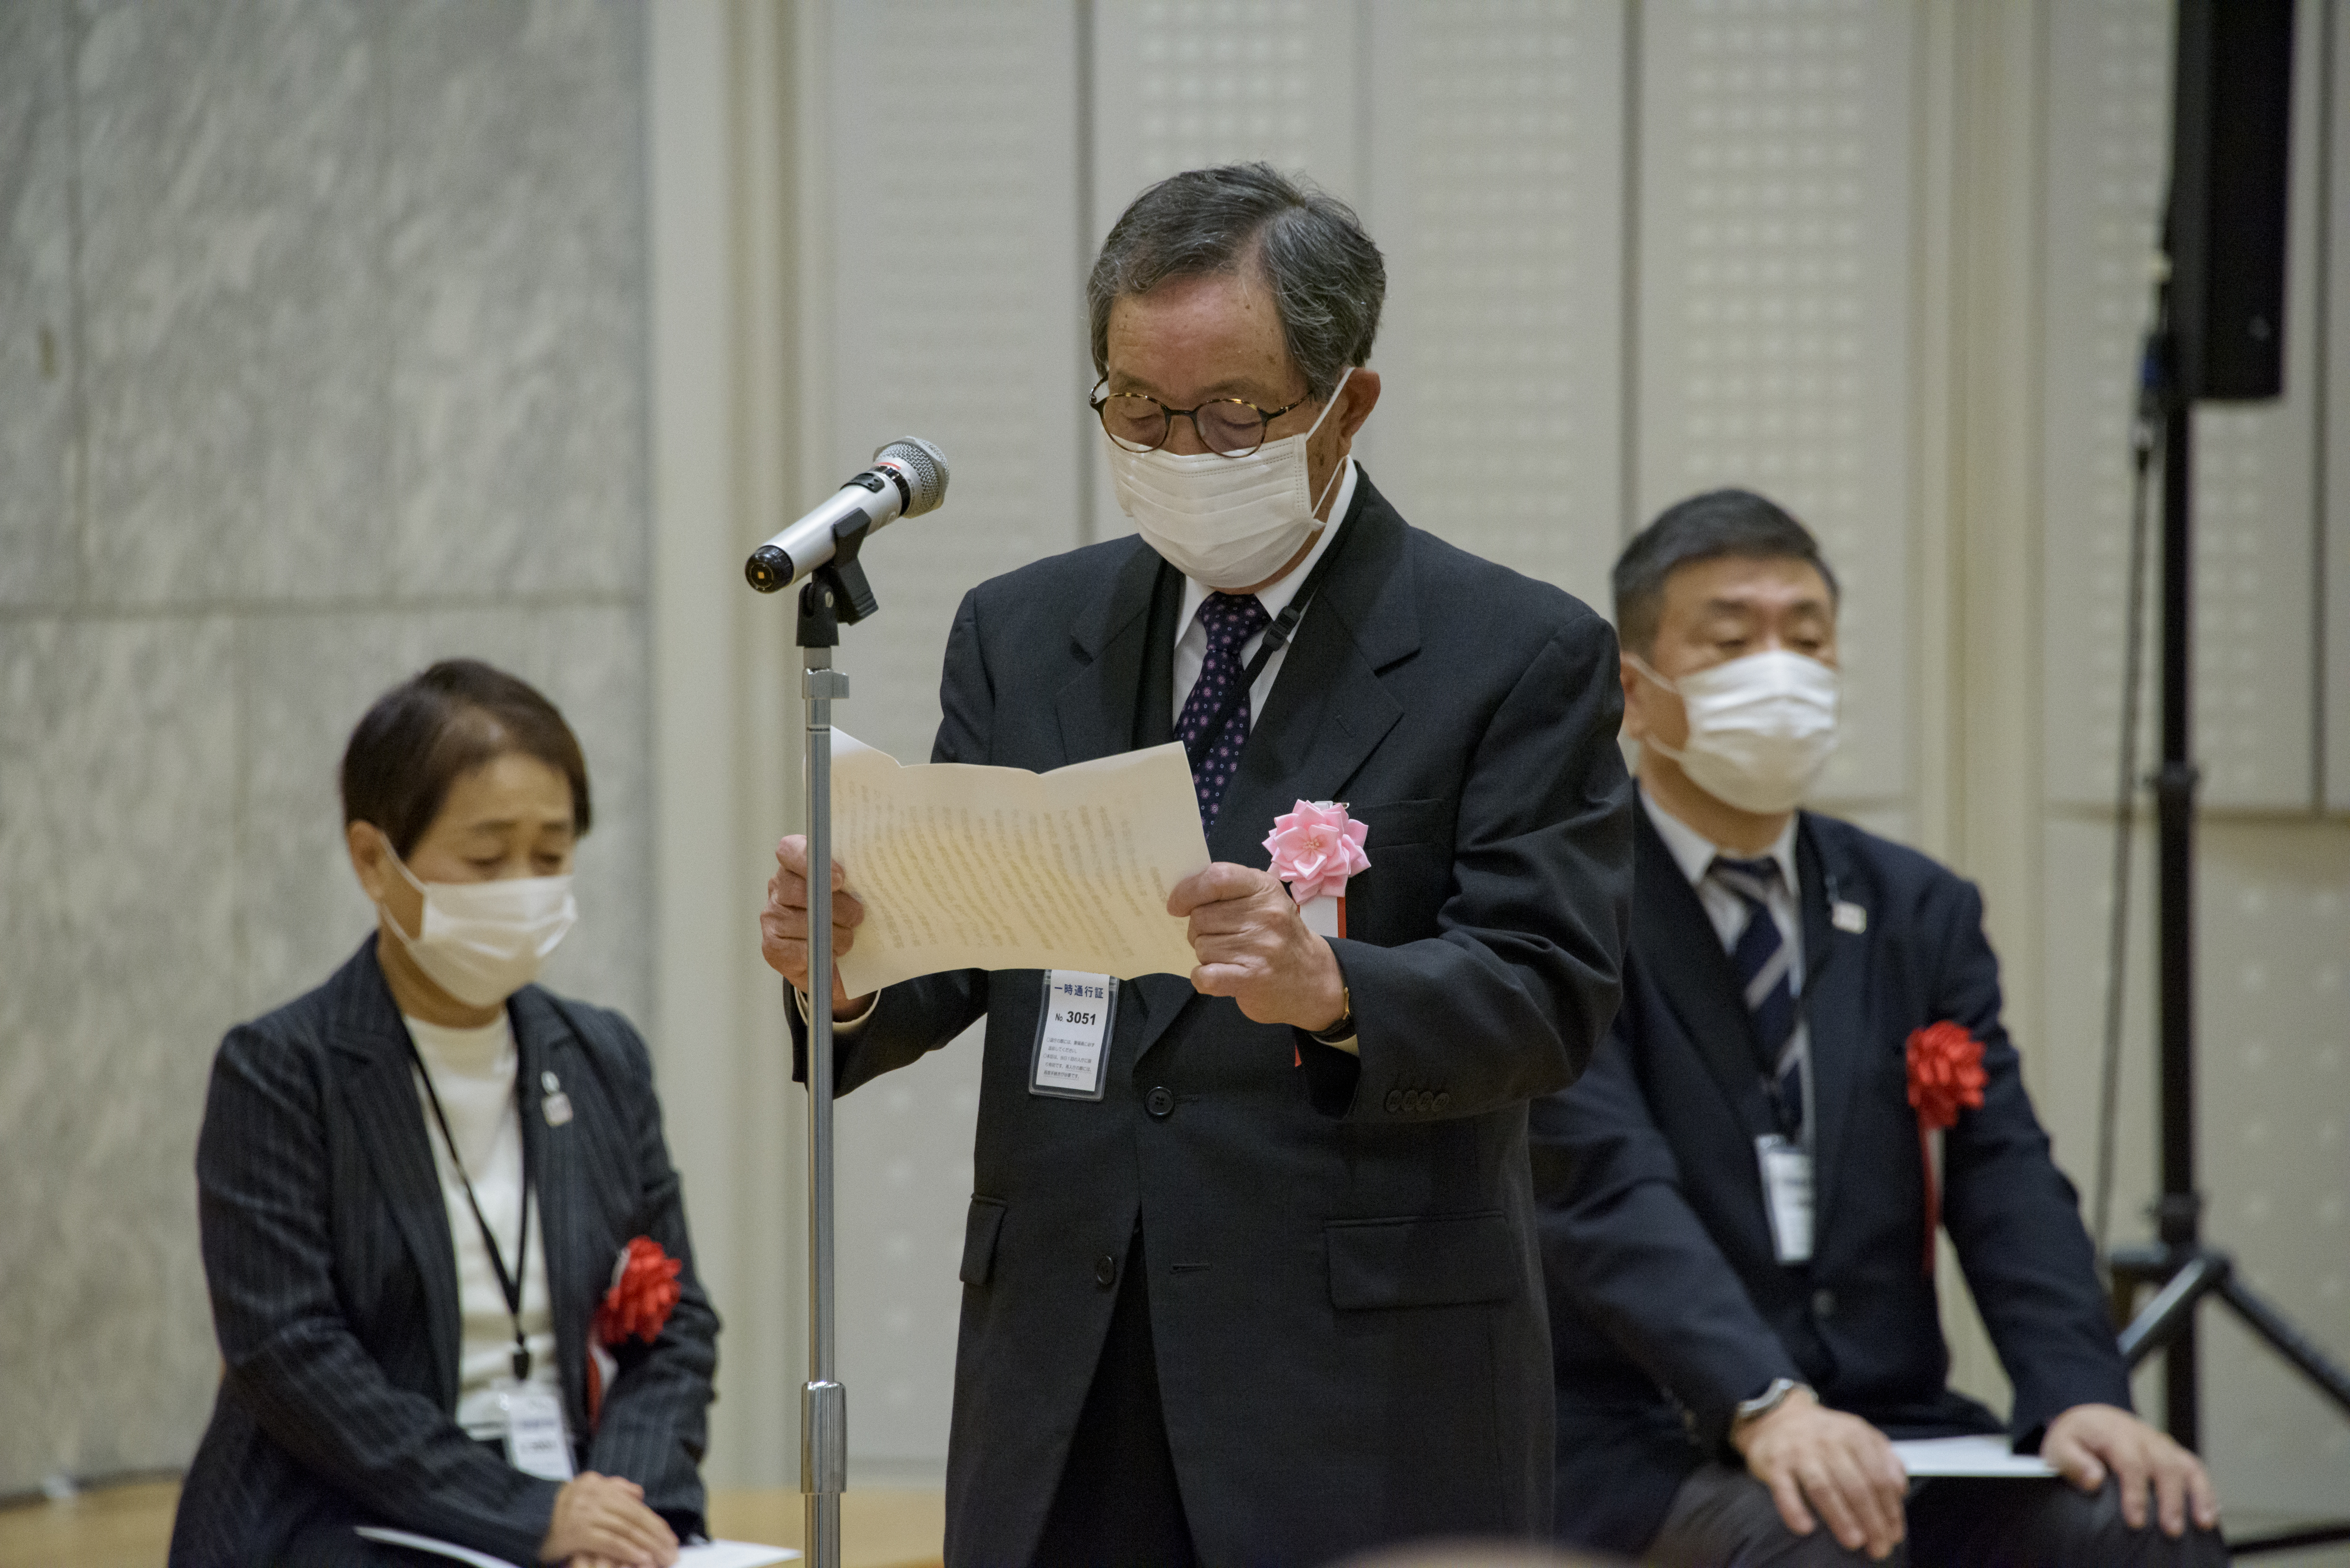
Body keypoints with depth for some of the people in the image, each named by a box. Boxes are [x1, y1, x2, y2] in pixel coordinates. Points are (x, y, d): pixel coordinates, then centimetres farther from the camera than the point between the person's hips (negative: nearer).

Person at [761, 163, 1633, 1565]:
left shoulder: (1522, 655, -1)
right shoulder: (1022, 634, 13)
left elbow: (1548, 995, -10)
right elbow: (946, 949, 8)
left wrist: (1331, 990, -30)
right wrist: (849, 960, -16)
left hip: (1365, 1398, -4)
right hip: (1066, 1391, 4)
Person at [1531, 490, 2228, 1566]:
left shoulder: (1922, 913, 15)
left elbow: (2003, 1176, 4)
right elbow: (1605, 1185, -17)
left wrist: (2080, 1394, -15)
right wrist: (1763, 1404, -32)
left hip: (1890, 1429, 5)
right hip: (1645, 1440, -5)